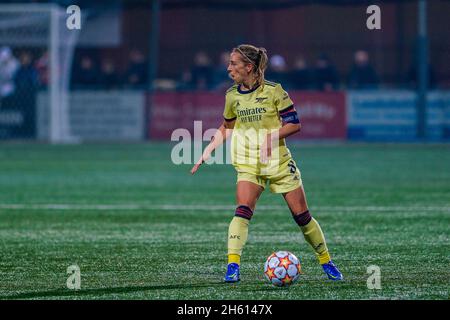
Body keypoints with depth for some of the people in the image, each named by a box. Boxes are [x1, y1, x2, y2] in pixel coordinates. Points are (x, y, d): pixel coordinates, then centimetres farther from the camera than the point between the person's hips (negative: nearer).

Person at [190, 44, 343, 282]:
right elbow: (227, 127, 19)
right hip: (248, 164, 2)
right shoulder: (232, 96, 3)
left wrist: (271, 135, -23)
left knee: (301, 215, 4)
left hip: (279, 162, -2)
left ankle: (326, 263, 20)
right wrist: (208, 151, 11)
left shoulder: (273, 91, -9)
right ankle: (232, 266, -23)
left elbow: (294, 124, -8)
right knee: (242, 211, -20)